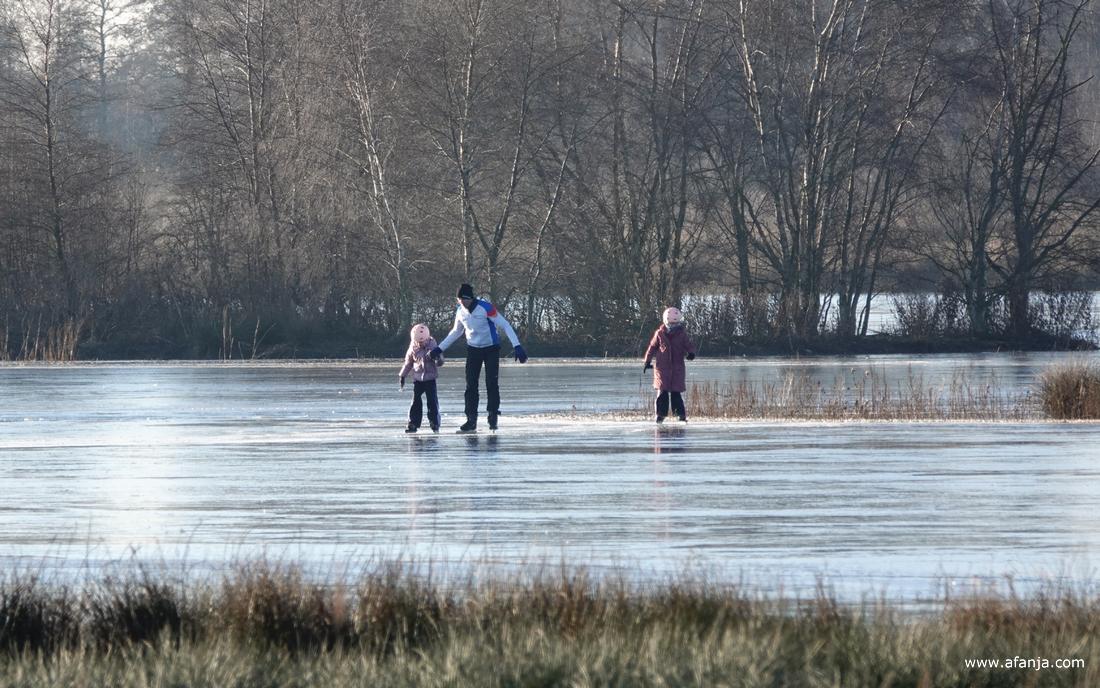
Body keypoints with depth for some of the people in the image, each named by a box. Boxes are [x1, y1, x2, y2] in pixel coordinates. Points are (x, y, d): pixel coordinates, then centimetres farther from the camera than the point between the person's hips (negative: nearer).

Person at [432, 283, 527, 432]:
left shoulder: (486, 308, -22)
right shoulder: (460, 312, -4)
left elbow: (505, 325, -19)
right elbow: (456, 332, 14)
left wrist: (517, 346, -27)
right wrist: (440, 348, 15)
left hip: (491, 348, -5)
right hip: (473, 350, 5)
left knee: (492, 383, -9)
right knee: (471, 385, -2)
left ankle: (493, 416, 3)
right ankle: (471, 419, 1)